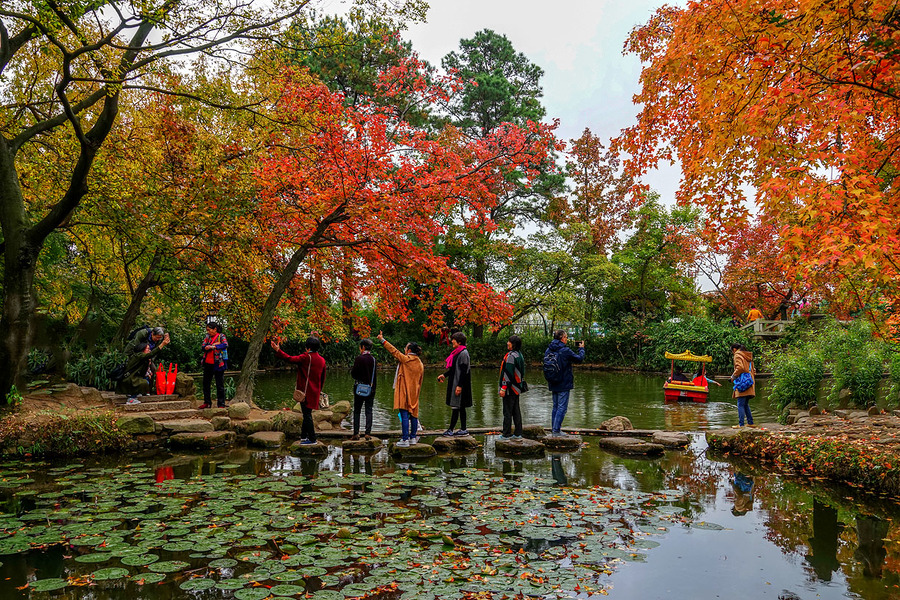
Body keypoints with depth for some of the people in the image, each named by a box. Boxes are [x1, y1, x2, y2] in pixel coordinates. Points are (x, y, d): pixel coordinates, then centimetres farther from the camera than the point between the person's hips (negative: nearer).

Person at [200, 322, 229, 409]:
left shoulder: (221, 336, -3)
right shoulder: (207, 336, 11)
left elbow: (225, 345, -21)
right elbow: (202, 347, -2)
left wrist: (212, 347, -24)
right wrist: (214, 345, -17)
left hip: (218, 364, -5)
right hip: (208, 364, 5)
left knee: (220, 385, 0)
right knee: (206, 383, 12)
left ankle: (221, 404, 7)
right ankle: (207, 402, 25)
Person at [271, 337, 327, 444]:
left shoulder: (306, 357, -13)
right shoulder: (322, 360, 8)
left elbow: (290, 359, -20)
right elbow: (323, 378, 15)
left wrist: (278, 350, -15)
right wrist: (319, 391, 25)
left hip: (306, 391, -7)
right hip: (315, 392, 7)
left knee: (307, 414, -2)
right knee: (307, 414, 17)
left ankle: (312, 439, -1)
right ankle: (304, 436, 26)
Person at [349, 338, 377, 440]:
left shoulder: (359, 358, -12)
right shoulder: (374, 359, 1)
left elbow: (353, 373, -7)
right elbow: (375, 374, 6)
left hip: (360, 388, -3)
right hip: (371, 389, 3)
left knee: (357, 411, 5)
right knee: (369, 411, 7)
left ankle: (356, 433, 3)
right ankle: (368, 433, 4)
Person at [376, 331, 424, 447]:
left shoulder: (406, 359, -10)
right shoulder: (420, 364, 10)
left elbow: (394, 351, -5)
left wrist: (382, 340, 3)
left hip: (404, 392, -7)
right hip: (414, 394, 7)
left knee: (404, 415, -7)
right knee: (413, 415, 12)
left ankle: (405, 440, -8)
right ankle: (413, 438, 18)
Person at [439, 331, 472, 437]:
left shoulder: (463, 353, -15)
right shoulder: (457, 352, 14)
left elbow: (463, 371, -20)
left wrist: (459, 386, -22)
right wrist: (444, 375, 22)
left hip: (459, 384, -10)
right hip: (454, 383, 10)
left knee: (455, 407, -5)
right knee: (460, 408, 11)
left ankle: (450, 430, -2)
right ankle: (463, 429, 15)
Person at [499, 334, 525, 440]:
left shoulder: (511, 355, -17)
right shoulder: (519, 355, 13)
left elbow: (508, 373, -21)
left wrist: (503, 388, -19)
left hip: (510, 388, -9)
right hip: (516, 388, 9)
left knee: (507, 411, -3)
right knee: (516, 410, 13)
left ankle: (506, 434, 1)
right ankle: (518, 433, 17)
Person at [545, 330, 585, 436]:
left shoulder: (548, 350, 3)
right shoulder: (565, 351, -17)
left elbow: (546, 366, 12)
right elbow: (580, 358, -5)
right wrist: (581, 348, 10)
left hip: (553, 384, 7)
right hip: (564, 384, -7)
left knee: (555, 407, 15)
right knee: (562, 407, -1)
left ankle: (553, 429, 18)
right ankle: (556, 430, -4)